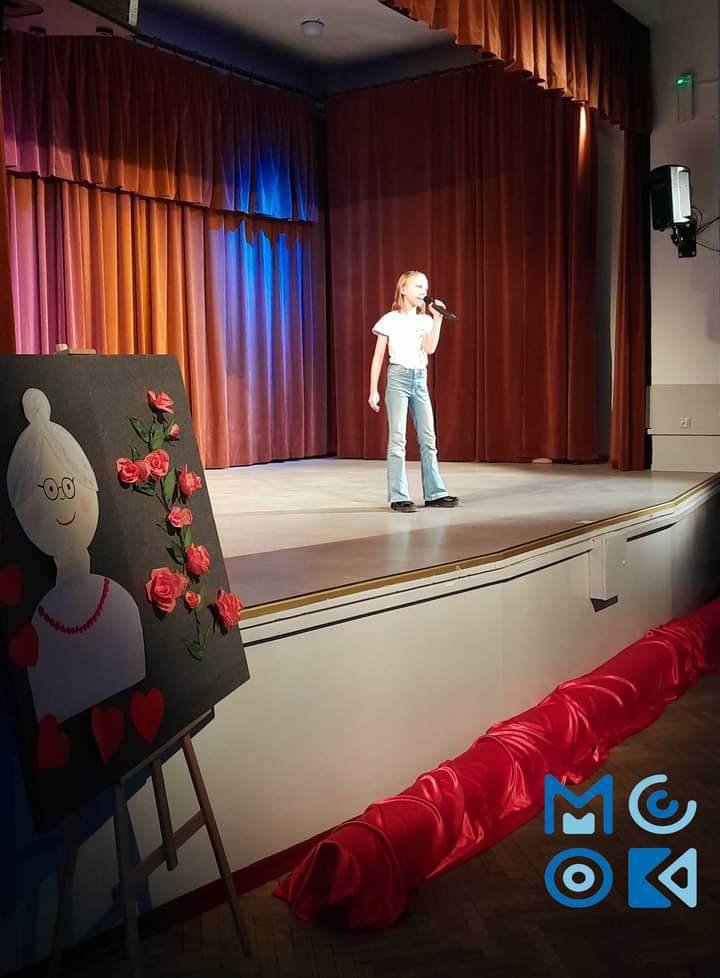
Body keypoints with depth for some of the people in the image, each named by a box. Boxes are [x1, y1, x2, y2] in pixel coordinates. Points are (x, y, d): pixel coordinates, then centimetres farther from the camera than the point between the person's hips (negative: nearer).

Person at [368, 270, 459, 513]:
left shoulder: (425, 321, 10)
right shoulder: (390, 320, -2)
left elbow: (430, 348, -8)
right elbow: (378, 358, 0)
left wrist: (437, 319, -8)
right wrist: (373, 390, -4)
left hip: (420, 380, 5)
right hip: (399, 378, -5)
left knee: (428, 438, 5)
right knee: (398, 439, -7)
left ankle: (434, 493, 12)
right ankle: (398, 497, -4)